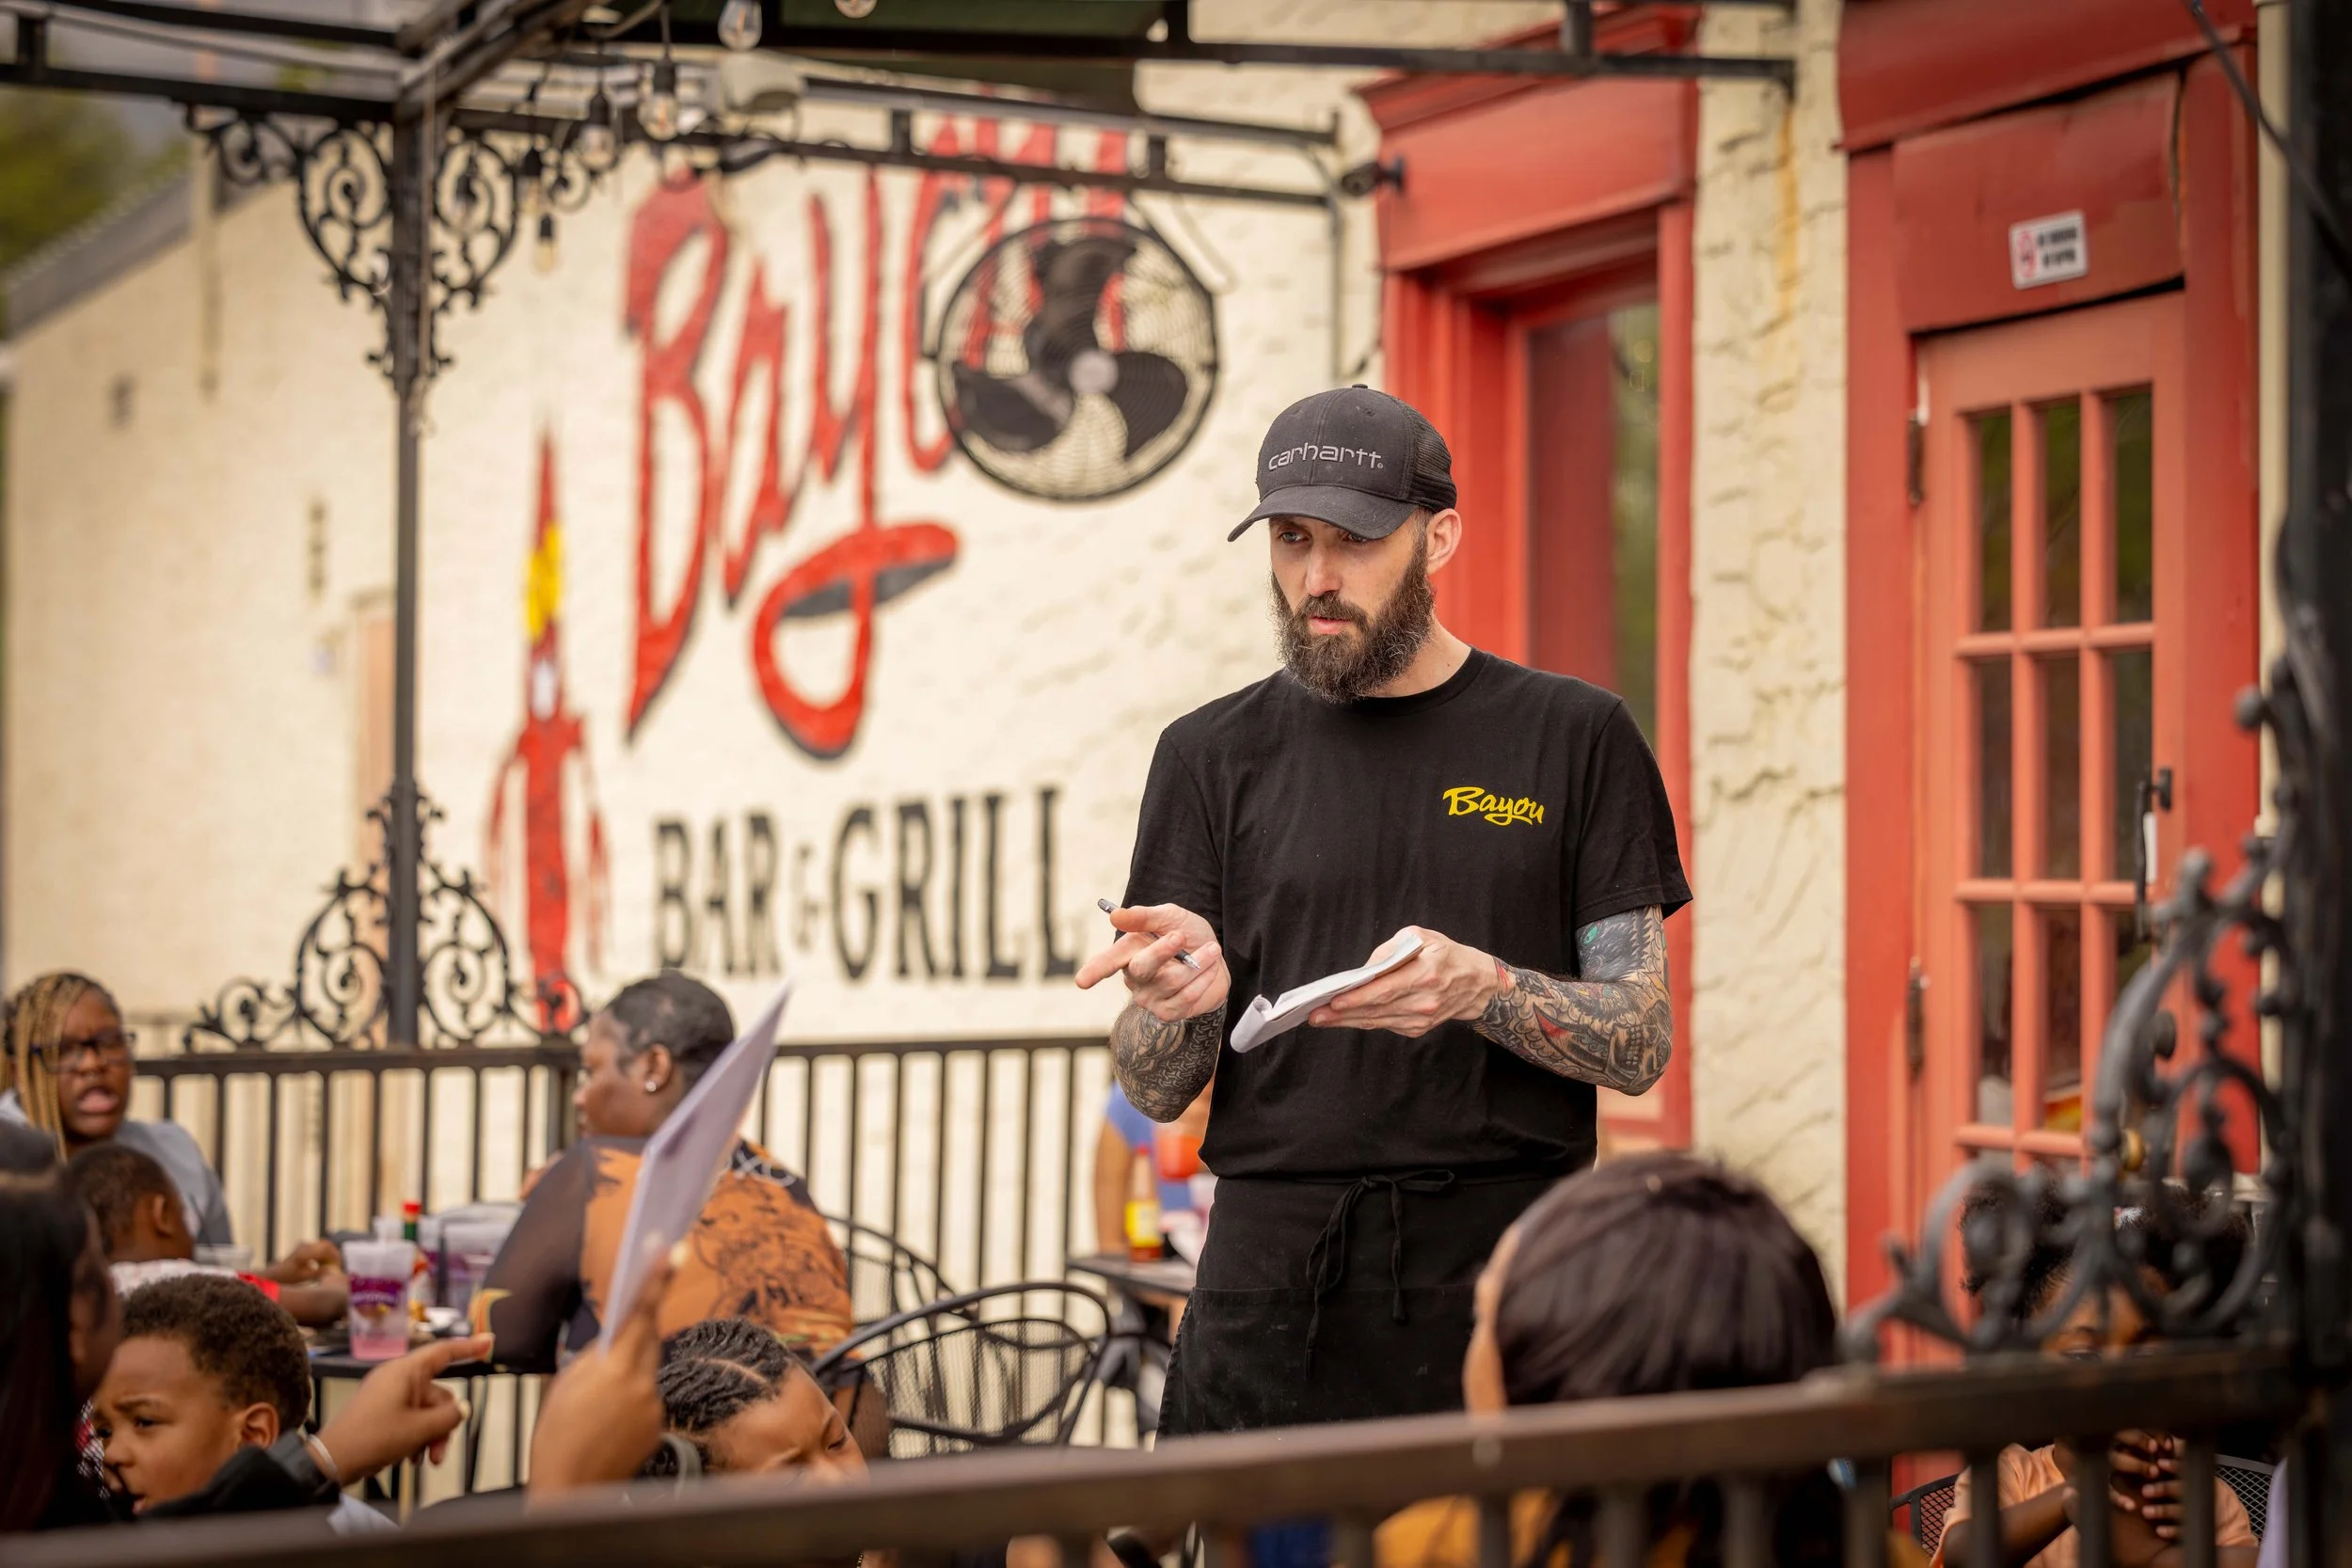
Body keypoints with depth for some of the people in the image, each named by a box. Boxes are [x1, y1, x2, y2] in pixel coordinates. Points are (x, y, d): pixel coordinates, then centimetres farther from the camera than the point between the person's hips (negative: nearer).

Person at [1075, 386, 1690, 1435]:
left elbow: (1642, 1043, 1)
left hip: (1511, 1281, -1)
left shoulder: (1573, 737, 5)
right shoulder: (1214, 755, 8)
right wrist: (1182, 998, -16)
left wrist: (1479, 987, -18)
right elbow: (1155, 1092, 7)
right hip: (1272, 1288, 1)